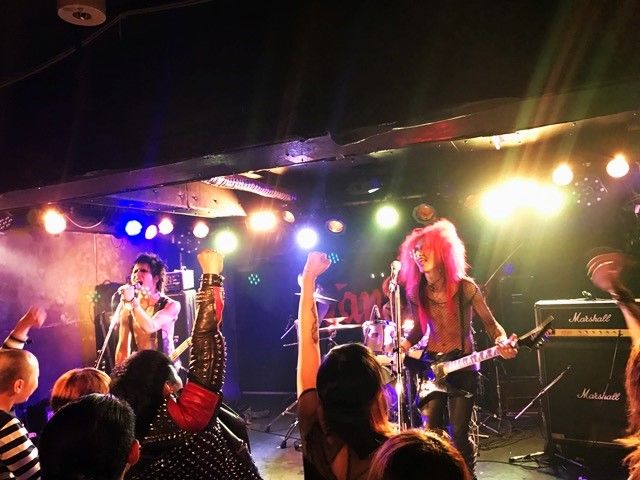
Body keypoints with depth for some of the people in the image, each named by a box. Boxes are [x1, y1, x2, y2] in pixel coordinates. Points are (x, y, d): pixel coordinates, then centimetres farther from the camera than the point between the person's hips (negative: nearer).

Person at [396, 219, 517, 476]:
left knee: (459, 432, 0)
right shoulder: (417, 292, -1)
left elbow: (490, 322, -4)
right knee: (430, 430, 4)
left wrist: (503, 342, -23)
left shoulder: (465, 287, -11)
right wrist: (400, 347, -3)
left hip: (462, 364, -3)